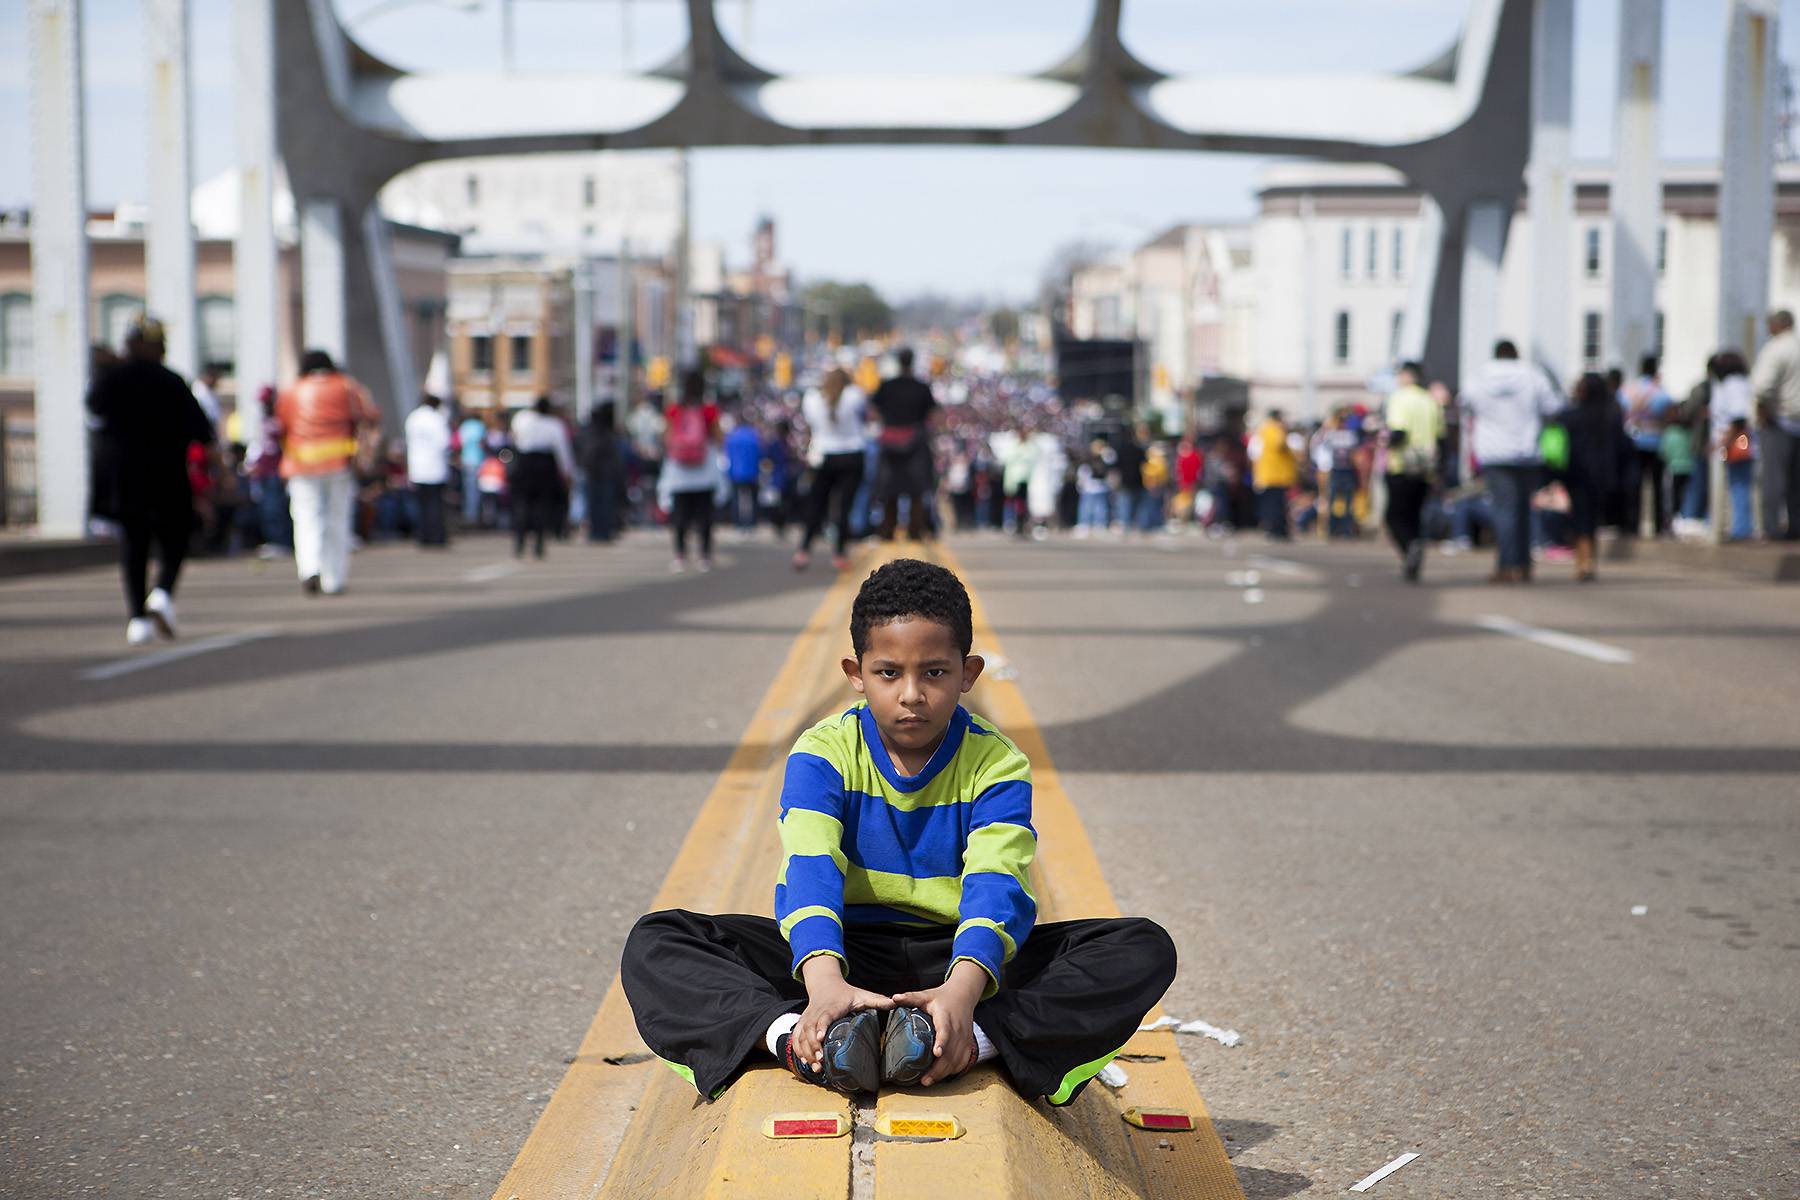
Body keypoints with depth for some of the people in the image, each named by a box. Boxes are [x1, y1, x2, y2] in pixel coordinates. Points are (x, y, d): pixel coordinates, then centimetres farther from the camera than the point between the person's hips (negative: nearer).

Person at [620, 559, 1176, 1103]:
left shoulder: (996, 764, -5)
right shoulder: (822, 753, -4)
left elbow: (996, 887, -21)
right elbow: (810, 874, -21)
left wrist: (962, 991, -44)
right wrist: (825, 983, -43)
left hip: (958, 958, 0)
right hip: (847, 952, 0)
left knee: (1145, 948, -24)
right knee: (656, 943, -20)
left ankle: (974, 1039, -43)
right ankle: (793, 1037, -44)